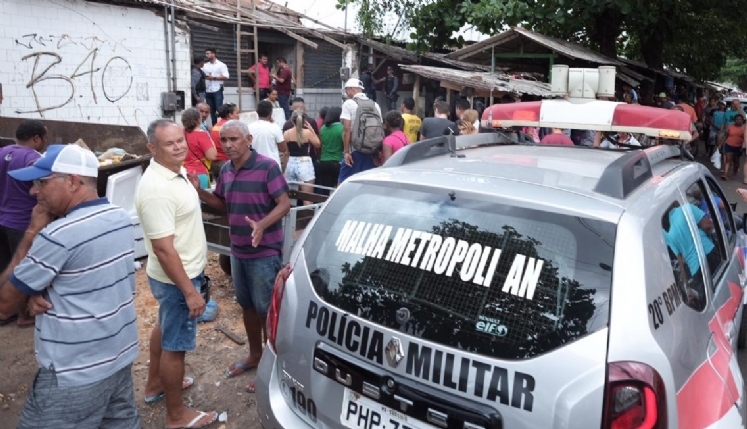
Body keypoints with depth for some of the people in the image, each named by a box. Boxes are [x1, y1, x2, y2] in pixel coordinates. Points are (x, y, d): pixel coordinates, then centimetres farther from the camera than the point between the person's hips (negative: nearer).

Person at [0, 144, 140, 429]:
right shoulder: (121, 218, 0)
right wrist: (37, 292, -7)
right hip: (121, 356, 8)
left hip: (75, 375, -7)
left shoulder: (58, 235, -23)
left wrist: (32, 232, -10)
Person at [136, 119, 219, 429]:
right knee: (176, 343, 4)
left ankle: (155, 384, 48)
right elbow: (163, 248, -30)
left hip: (183, 271, 10)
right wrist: (190, 291, -27)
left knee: (166, 328, 26)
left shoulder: (176, 172, 2)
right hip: (176, 278, -10)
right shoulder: (157, 188, -29)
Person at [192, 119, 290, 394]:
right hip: (238, 252, 7)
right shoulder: (226, 171, 6)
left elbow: (284, 204, -19)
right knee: (247, 305, 18)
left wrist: (262, 224, -36)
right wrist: (198, 191, 1)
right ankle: (254, 355, 36)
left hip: (265, 253, -7)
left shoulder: (267, 167, -16)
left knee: (266, 309, 3)